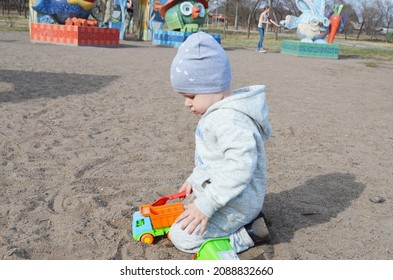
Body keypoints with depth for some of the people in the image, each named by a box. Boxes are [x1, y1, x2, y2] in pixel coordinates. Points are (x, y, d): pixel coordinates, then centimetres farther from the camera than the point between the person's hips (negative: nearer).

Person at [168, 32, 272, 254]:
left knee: (183, 237, -12)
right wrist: (195, 179, 19)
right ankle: (250, 218, 14)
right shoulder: (219, 113, 7)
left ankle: (250, 234, -4)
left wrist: (206, 205, -33)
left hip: (235, 203, -11)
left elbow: (240, 166, -35)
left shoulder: (231, 120, -28)